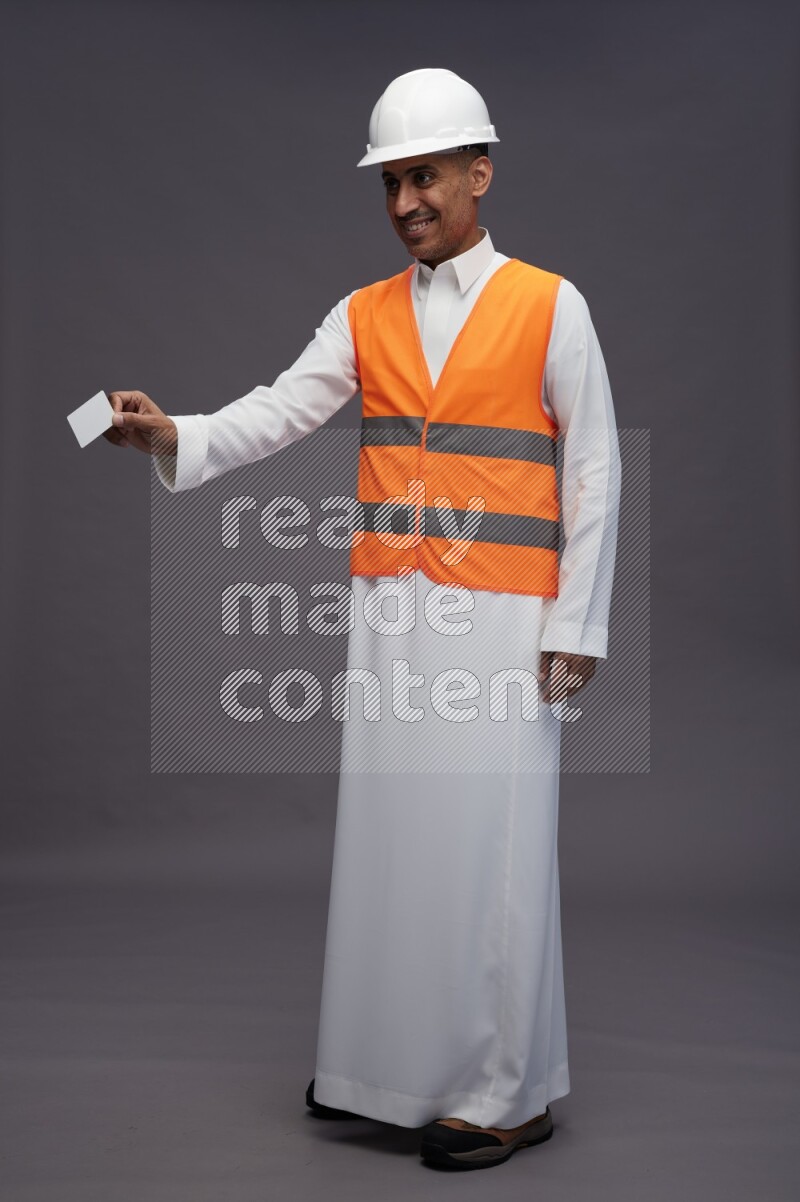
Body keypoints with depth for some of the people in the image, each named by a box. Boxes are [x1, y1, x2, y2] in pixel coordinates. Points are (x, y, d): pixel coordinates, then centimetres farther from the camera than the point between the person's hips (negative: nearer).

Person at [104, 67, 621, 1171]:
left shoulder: (550, 306, 1)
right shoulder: (365, 316, 11)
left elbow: (593, 472, 0)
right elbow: (277, 412, 0)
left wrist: (576, 624, -5)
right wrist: (172, 435, -19)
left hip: (501, 615, -4)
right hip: (390, 611, 4)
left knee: (490, 841, -2)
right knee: (388, 826, 7)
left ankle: (507, 1089, 11)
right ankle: (393, 1056, 22)